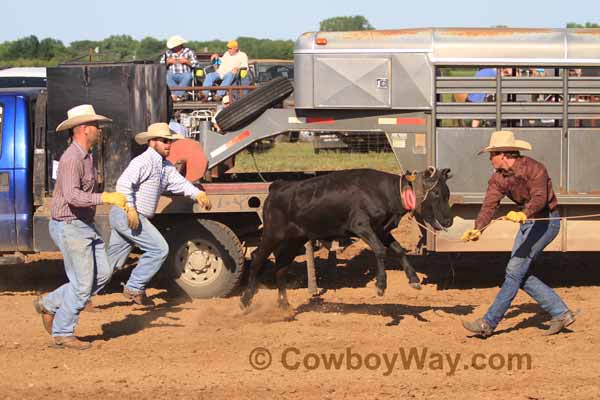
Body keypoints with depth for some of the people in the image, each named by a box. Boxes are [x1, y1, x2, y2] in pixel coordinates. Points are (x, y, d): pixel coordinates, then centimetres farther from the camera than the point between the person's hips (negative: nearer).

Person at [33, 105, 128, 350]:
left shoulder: (86, 157, 13)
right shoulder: (72, 159, -20)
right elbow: (72, 196, -31)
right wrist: (105, 198, -34)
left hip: (85, 226, 10)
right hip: (70, 226, -10)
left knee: (102, 274, 9)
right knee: (82, 284, -5)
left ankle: (50, 305, 17)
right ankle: (62, 334, 7)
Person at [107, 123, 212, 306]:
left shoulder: (166, 166, 16)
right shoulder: (143, 161, -13)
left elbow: (179, 183, 6)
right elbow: (123, 183, -23)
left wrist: (198, 194, -13)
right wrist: (130, 209, -31)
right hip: (126, 215, -10)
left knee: (112, 262, 13)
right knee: (159, 249, -10)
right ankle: (135, 288, -5)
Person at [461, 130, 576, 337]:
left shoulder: (534, 169, -23)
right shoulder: (499, 177, -2)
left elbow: (539, 198, -38)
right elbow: (489, 205, -12)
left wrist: (523, 214, -58)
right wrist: (478, 229, -30)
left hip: (546, 221, -9)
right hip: (527, 221, 9)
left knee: (515, 270, -12)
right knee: (521, 275, 6)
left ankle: (489, 323, -10)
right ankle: (561, 313, 14)